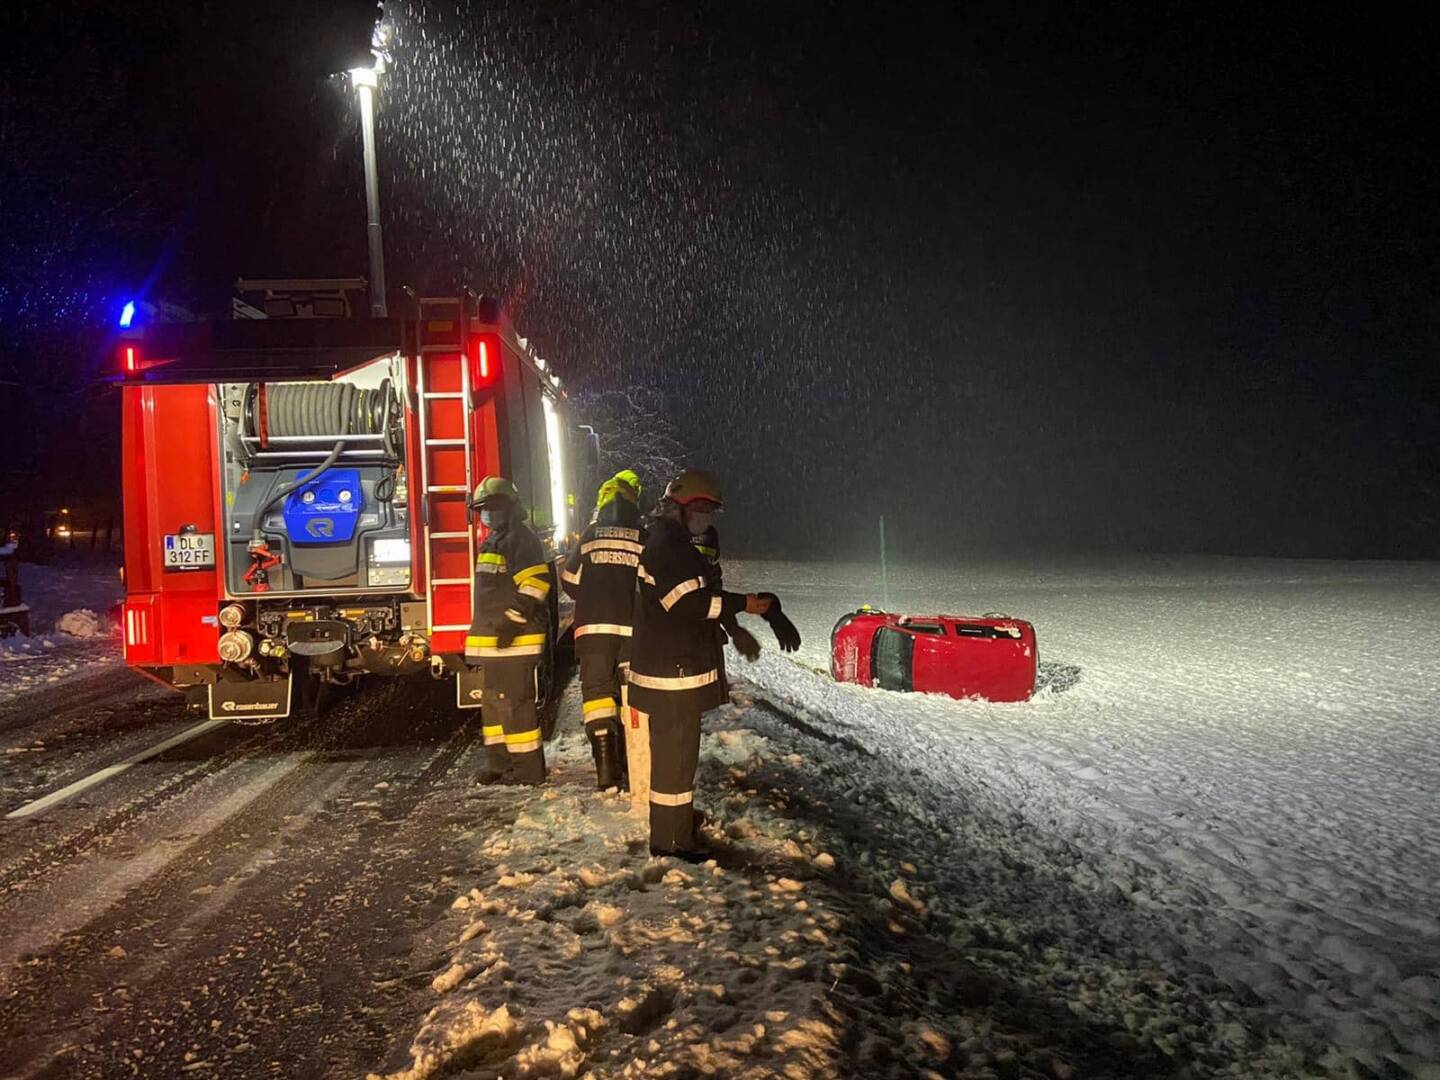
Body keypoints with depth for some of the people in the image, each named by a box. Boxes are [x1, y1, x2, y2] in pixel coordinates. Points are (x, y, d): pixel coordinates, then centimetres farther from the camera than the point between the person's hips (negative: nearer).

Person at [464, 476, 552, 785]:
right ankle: (500, 761, 24)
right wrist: (479, 635, 24)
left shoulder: (521, 539, -12)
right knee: (495, 702, 15)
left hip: (515, 640, -11)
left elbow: (534, 585, -22)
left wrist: (512, 622, -24)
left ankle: (528, 768, -2)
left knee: (514, 702, -8)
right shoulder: (492, 543, 20)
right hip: (492, 640, 11)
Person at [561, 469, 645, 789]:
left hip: (594, 626, 0)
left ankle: (606, 769, -1)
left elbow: (571, 582, 7)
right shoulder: (644, 539, 0)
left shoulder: (590, 535, 2)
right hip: (634, 629, 0)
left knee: (598, 693, 5)